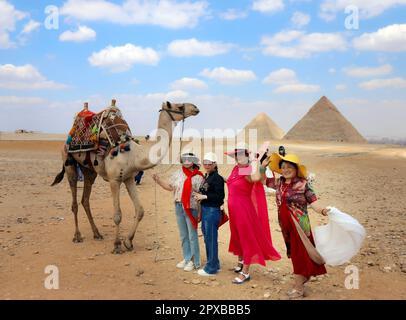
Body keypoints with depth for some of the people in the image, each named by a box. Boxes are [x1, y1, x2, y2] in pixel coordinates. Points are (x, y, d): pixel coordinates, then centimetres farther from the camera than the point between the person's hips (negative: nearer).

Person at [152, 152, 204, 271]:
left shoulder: (197, 177, -10)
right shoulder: (177, 174, 6)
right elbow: (170, 187, 13)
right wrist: (158, 180, 3)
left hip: (191, 208, -6)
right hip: (179, 207, 6)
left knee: (192, 236, 1)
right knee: (183, 235, 15)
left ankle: (194, 261, 14)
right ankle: (187, 258, 29)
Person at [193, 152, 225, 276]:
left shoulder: (217, 178, -14)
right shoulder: (206, 177, 12)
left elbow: (220, 196, -19)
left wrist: (204, 196, -17)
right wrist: (199, 196, 0)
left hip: (212, 211, -9)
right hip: (205, 210, 9)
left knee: (211, 239, -1)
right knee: (207, 238, 17)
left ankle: (211, 268, 10)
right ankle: (214, 264, 30)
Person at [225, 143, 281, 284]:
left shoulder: (248, 171, -19)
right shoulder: (235, 169, 5)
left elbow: (255, 178, -44)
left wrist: (257, 161, -37)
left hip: (244, 208, -8)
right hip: (233, 209, 8)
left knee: (246, 237, 0)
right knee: (237, 235, 22)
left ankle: (245, 272, 8)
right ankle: (241, 261, 43)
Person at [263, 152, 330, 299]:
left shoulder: (303, 184, -14)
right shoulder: (278, 182, 3)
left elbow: (313, 202, -15)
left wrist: (322, 210, -35)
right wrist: (263, 165, 3)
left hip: (298, 224, -6)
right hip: (285, 225, 6)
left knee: (299, 253, 2)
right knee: (293, 252, 17)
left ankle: (298, 287, 14)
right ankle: (303, 277, 36)